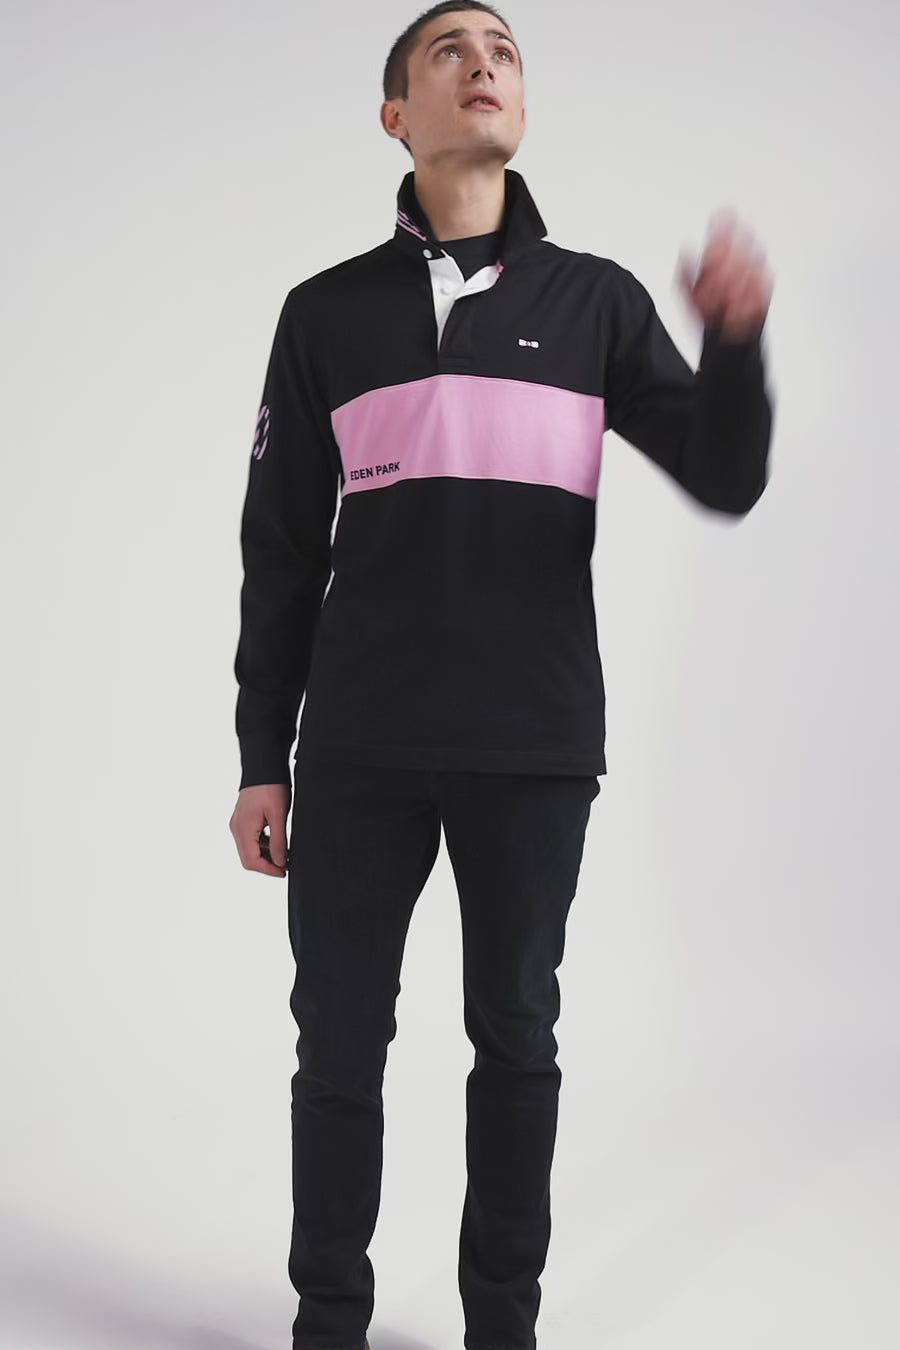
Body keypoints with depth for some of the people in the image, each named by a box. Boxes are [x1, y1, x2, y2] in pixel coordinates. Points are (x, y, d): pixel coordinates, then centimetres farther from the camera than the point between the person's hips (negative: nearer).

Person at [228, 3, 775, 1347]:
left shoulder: (595, 300, 7)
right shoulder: (327, 312, 7)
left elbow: (725, 480, 1)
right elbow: (281, 554, 7)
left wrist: (735, 339, -19)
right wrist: (261, 758, 4)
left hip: (535, 745, 0)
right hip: (359, 748, 0)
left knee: (515, 1031, 8)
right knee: (340, 1036, 5)